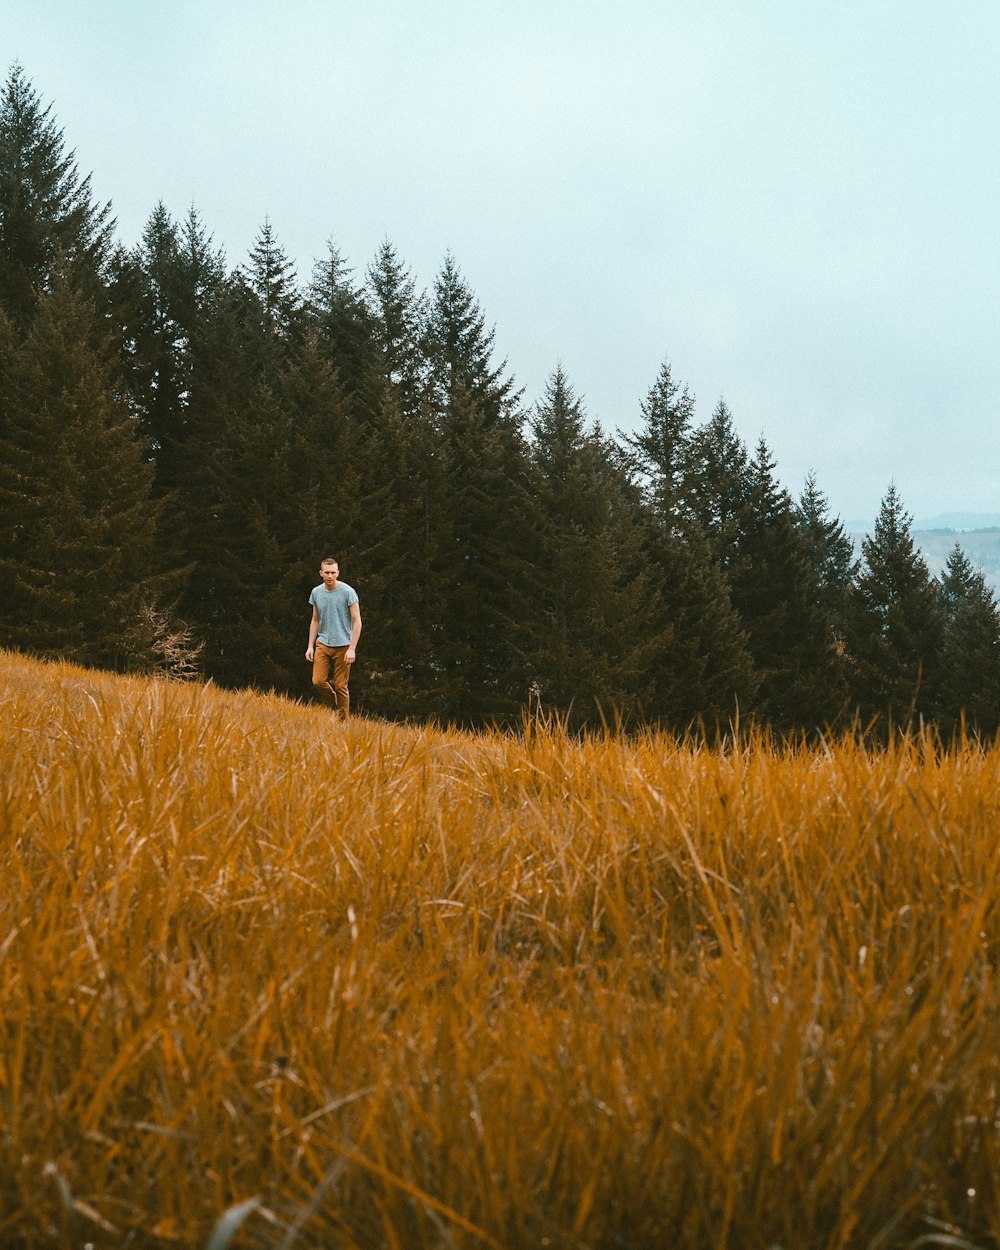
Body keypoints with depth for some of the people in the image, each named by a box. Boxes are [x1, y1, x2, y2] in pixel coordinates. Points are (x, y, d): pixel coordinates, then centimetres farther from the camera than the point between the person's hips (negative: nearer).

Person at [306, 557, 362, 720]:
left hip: (343, 646, -4)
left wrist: (352, 649, -14)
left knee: (341, 686, -2)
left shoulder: (348, 592, -9)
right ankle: (333, 707, 18)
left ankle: (343, 721, 9)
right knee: (318, 681, -8)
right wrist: (310, 646, 10)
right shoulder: (316, 592, 6)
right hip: (323, 644, 4)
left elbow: (357, 621, -8)